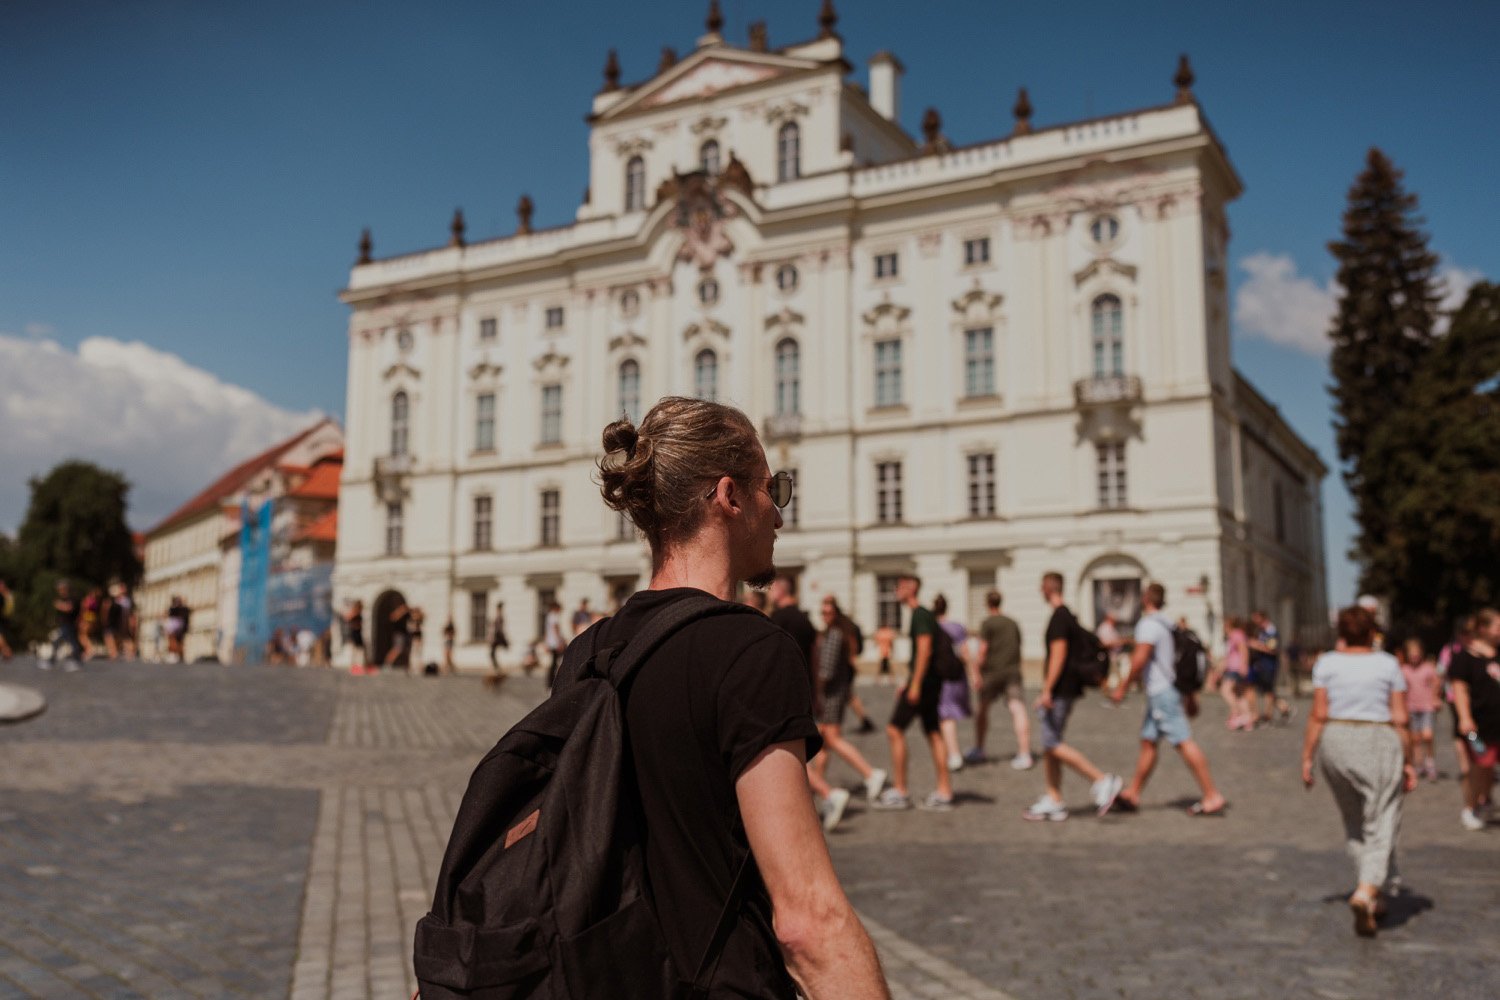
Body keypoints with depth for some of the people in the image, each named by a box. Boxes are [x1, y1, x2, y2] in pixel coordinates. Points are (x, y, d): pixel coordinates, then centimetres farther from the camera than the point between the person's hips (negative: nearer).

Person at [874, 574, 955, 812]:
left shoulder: (920, 615, -13)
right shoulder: (924, 615, 18)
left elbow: (924, 650, -22)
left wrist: (915, 684, -24)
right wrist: (909, 684, 25)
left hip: (923, 680, -10)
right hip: (932, 681, 10)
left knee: (894, 729, -6)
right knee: (933, 733, 10)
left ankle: (899, 792, -2)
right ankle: (944, 792, 12)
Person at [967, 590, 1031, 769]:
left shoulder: (987, 623, -3)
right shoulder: (1012, 622, 15)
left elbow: (982, 649, -11)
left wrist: (976, 673, -10)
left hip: (992, 672, -3)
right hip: (1012, 672, 3)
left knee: (982, 710, 15)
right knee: (1018, 710, -9)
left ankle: (978, 751, 26)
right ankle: (1024, 755, -20)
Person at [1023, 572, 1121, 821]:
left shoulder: (1058, 618, -14)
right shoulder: (1070, 617, 15)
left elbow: (1058, 655, -21)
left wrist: (1047, 690, -23)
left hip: (1060, 691, -10)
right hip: (1068, 688, 10)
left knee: (1053, 744, -10)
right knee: (1048, 746, 10)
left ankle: (1102, 781, -8)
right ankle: (1053, 802, 12)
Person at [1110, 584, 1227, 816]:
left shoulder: (1148, 624, -12)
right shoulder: (1166, 624, 17)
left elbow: (1140, 658, -22)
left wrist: (1122, 686, -16)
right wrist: (1190, 696, 23)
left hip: (1161, 692, -10)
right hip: (1168, 690, 10)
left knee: (1184, 742, -10)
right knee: (1148, 742, 12)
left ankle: (1212, 797, -10)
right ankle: (1132, 795, 19)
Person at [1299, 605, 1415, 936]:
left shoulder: (1327, 663, 0)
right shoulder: (1388, 664, -2)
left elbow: (1318, 715, -4)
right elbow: (1400, 720, -4)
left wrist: (1307, 757, 2)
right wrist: (1408, 762, 4)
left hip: (1334, 745, 3)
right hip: (1379, 746, -2)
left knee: (1354, 823, 18)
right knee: (1381, 825, -1)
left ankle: (1373, 892, 23)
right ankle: (1365, 893, -19)